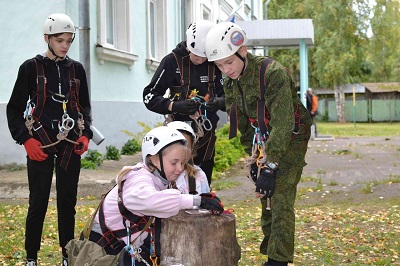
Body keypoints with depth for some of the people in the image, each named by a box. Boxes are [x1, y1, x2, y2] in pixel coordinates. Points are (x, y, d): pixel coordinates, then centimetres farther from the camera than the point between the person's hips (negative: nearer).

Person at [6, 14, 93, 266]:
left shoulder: (77, 69, 9)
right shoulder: (31, 68, -1)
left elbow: (84, 107, 17)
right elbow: (15, 109, 2)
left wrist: (86, 135, 3)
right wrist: (25, 139, -9)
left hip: (71, 145, 3)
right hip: (40, 145, -3)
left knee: (68, 202, 6)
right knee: (39, 203, -3)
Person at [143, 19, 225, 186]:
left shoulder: (214, 64, 1)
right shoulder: (173, 61, -6)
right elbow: (149, 97, -8)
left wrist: (219, 102, -19)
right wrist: (175, 105, -25)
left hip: (206, 134, 3)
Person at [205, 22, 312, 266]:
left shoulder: (273, 72, -28)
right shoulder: (230, 83, -3)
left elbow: (282, 124, -32)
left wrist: (270, 166, -34)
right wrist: (253, 158, 6)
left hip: (291, 139, -7)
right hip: (264, 140, 7)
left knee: (280, 202, -14)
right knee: (266, 199, 9)